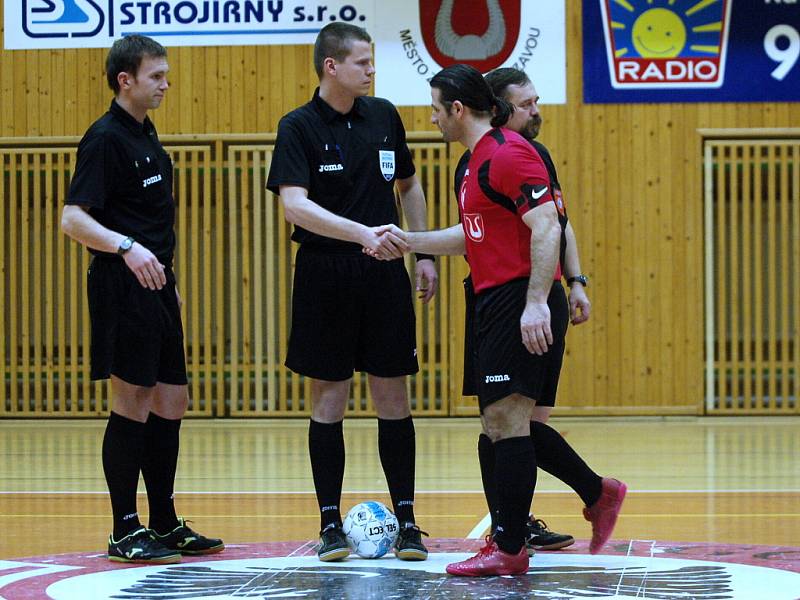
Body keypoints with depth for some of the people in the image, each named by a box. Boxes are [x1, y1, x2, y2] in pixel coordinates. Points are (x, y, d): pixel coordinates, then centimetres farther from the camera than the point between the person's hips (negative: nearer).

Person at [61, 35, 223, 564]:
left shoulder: (145, 135, 16)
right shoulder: (105, 138, -12)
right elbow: (74, 218, -19)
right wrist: (127, 247, -33)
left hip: (156, 287, 9)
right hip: (123, 288, -9)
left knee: (171, 404, 11)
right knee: (133, 406, -5)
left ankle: (165, 524, 20)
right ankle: (126, 532, 1)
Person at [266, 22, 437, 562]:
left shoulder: (383, 116, 6)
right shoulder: (299, 127, -8)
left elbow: (409, 184, 20)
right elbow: (295, 204, -21)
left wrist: (425, 254, 13)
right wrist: (364, 234, -32)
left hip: (385, 276, 3)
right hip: (325, 279, -3)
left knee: (393, 399, 4)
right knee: (329, 400, 2)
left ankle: (406, 520, 9)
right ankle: (331, 523, 10)